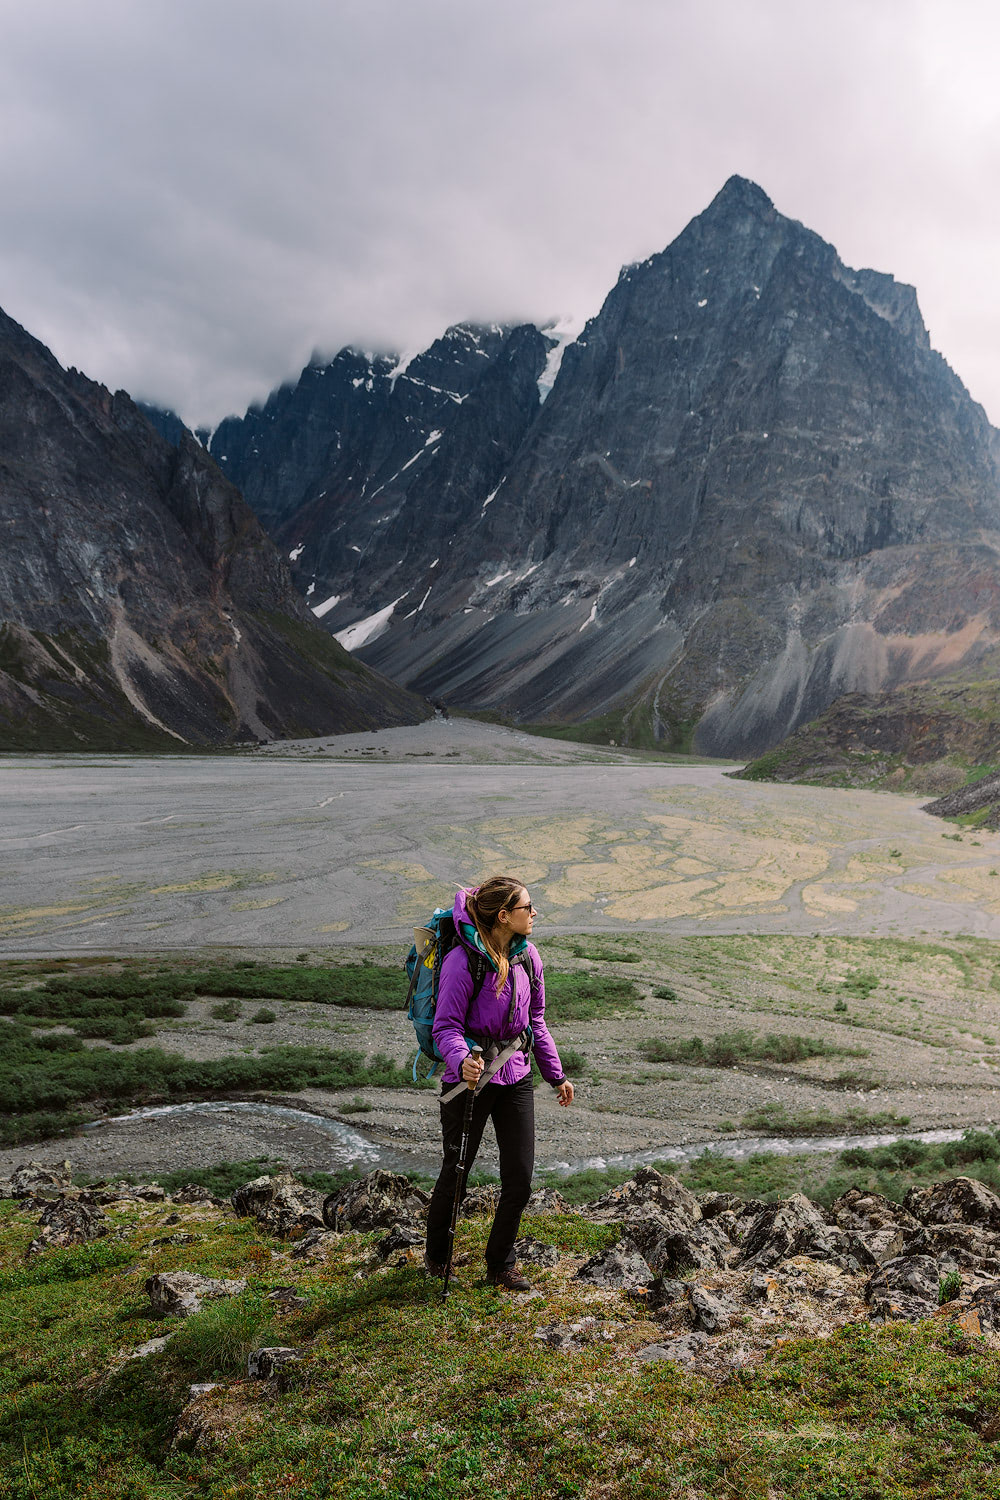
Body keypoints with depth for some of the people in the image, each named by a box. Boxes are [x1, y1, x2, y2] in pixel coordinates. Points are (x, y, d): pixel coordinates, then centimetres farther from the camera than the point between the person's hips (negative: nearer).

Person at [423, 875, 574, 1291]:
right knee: (455, 1174, 10)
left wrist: (556, 1074, 15)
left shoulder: (528, 955, 2)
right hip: (470, 1079, -5)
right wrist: (461, 1061, -36)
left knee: (520, 1178, 6)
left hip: (516, 1077, 6)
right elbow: (447, 1026, -16)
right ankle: (436, 1256, 37)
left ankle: (500, 1264, 28)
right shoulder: (463, 960, -18)